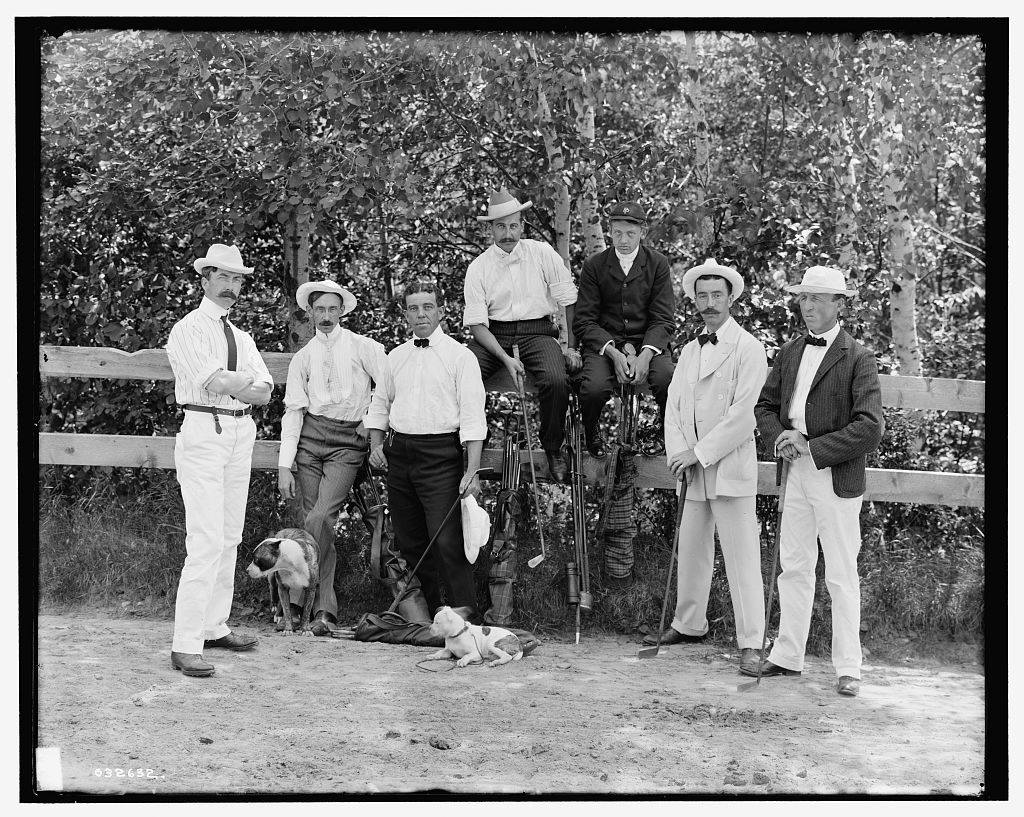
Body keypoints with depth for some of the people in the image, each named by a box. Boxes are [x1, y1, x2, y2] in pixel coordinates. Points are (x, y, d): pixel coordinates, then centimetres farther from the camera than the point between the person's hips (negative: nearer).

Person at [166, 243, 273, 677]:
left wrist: (231, 384, -10)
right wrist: (246, 380, -1)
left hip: (241, 435, 8)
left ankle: (214, 627, 18)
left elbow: (265, 392, 6)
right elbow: (217, 383, -17)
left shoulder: (242, 338, 19)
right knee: (206, 541, -14)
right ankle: (186, 645, -13)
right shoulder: (188, 330, -2)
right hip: (203, 434, -8)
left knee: (230, 539, 9)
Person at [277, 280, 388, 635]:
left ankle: (297, 595, -14)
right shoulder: (302, 358, 12)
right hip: (310, 436, 3)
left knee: (321, 517, -19)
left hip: (348, 442, -3)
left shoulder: (363, 347, 4)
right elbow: (293, 411, 8)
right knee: (315, 520, -1)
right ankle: (324, 610, 5)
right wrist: (284, 465, 1)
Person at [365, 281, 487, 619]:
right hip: (398, 453, 6)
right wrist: (376, 444, 6)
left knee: (446, 541, -14)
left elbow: (472, 416, -8)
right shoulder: (397, 356, 14)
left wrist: (472, 471, -15)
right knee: (409, 541, 9)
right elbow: (380, 403, 23)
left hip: (440, 455, -6)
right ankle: (432, 612, 20)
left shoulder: (459, 355, -2)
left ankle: (464, 614, -10)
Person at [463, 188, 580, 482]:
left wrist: (572, 347, 0)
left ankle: (553, 449, -7)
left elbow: (570, 302, 5)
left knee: (557, 381, -31)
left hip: (537, 333, -1)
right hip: (493, 336, 1)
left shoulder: (542, 254, 1)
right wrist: (505, 358, -18)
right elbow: (476, 323, -4)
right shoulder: (478, 267, 1)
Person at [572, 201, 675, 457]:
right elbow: (584, 321, -1)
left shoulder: (658, 264, 5)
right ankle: (591, 434, 4)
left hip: (649, 342, 0)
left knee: (668, 380, -31)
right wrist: (615, 354, -17)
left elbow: (664, 320, 1)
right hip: (604, 344, 0)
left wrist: (645, 355, -19)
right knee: (594, 388, -31)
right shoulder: (594, 266, 4)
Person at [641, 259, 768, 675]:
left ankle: (750, 642, -3)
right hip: (693, 470, 7)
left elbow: (742, 414, -13)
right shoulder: (690, 350, 16)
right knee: (691, 549, 14)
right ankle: (689, 624, 28)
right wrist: (679, 453, -4)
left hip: (731, 467, -7)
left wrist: (700, 453, -12)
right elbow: (674, 405, 12)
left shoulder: (748, 348, -6)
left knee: (741, 556, -6)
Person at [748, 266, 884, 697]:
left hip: (838, 478, -6)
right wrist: (781, 439, -4)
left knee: (841, 576, 0)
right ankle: (787, 657, 21)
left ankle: (848, 668, 8)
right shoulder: (789, 353, 11)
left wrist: (811, 447, -16)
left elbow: (870, 426, -17)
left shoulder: (858, 358, -9)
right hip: (797, 473, 6)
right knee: (793, 568, 12)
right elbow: (765, 406, 18)